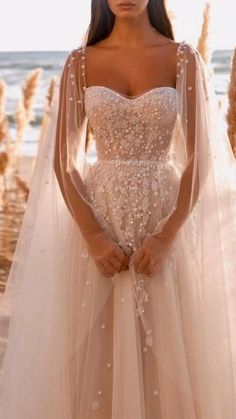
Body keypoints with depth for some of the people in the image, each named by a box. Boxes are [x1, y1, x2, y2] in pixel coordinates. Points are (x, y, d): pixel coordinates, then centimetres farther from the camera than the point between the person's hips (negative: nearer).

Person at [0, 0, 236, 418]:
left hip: (166, 218, 0)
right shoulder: (80, 62, 3)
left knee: (165, 351, 5)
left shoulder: (183, 58, 1)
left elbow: (200, 159, -3)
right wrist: (93, 235, -12)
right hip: (97, 217, 1)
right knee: (96, 351, 6)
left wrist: (167, 236, -13)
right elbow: (62, 159, 0)